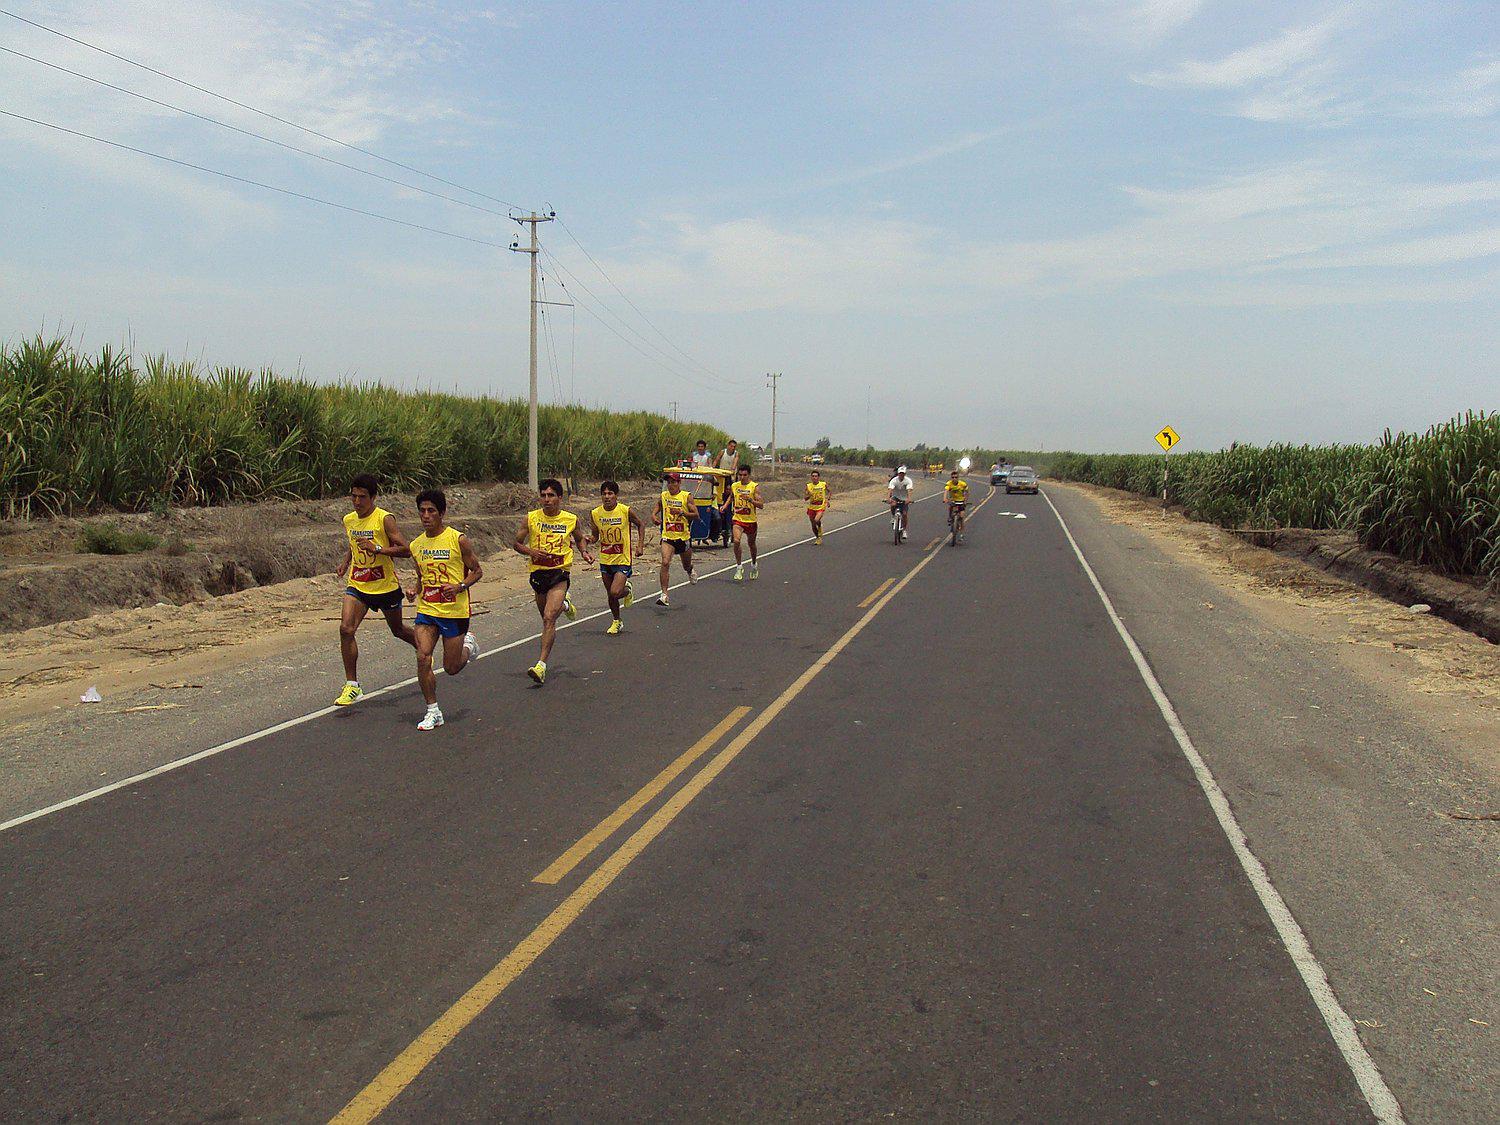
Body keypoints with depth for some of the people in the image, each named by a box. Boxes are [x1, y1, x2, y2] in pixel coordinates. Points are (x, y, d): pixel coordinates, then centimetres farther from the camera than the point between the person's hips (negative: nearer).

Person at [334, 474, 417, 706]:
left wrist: (377, 549, -30)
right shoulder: (348, 520, 3)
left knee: (398, 630, 15)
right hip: (358, 585, 4)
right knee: (346, 628, -16)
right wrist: (346, 561, 3)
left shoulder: (385, 519, -15)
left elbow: (406, 550, -18)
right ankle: (352, 686, -8)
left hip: (386, 585, -4)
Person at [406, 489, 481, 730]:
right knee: (423, 657, -14)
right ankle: (433, 712, 1)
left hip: (455, 611, -4)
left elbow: (477, 571, -2)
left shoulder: (458, 540, -8)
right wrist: (415, 591, -1)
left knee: (452, 668, 4)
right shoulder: (416, 545, 6)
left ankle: (468, 646, 39)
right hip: (426, 609, 4)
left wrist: (459, 587, -20)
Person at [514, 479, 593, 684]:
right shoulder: (531, 518, -3)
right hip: (537, 572, 3)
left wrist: (584, 552, 0)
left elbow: (580, 538, 19)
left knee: (549, 618, -18)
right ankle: (564, 605, 58)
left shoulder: (571, 519, -1)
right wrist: (530, 551, -15)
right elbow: (517, 543, 5)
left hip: (560, 572, -3)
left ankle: (541, 664, -19)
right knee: (546, 617, 22)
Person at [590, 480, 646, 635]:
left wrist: (640, 545, -4)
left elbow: (640, 525, 4)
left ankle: (627, 591, 18)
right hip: (605, 560, 4)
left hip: (623, 559, -4)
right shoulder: (595, 514, -6)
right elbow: (595, 536, 8)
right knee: (610, 595, 13)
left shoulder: (626, 511, -14)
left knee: (615, 592, -17)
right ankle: (617, 622, 36)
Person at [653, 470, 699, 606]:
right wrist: (654, 516, -2)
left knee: (687, 566, 16)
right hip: (667, 536, 1)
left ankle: (690, 571, 56)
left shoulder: (687, 496, -6)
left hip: (684, 536, -1)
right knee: (665, 563, -19)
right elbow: (656, 509, 21)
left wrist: (681, 512, -22)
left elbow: (696, 515, -9)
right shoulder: (663, 496, 3)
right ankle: (664, 595, -19)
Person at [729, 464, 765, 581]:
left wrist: (749, 499, -27)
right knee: (736, 541, -21)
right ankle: (739, 566, -9)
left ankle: (754, 564, 41)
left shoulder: (755, 487, -9)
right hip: (738, 519, 1)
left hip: (751, 520, -1)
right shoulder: (734, 486, 2)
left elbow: (761, 505, -15)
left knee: (751, 544, 16)